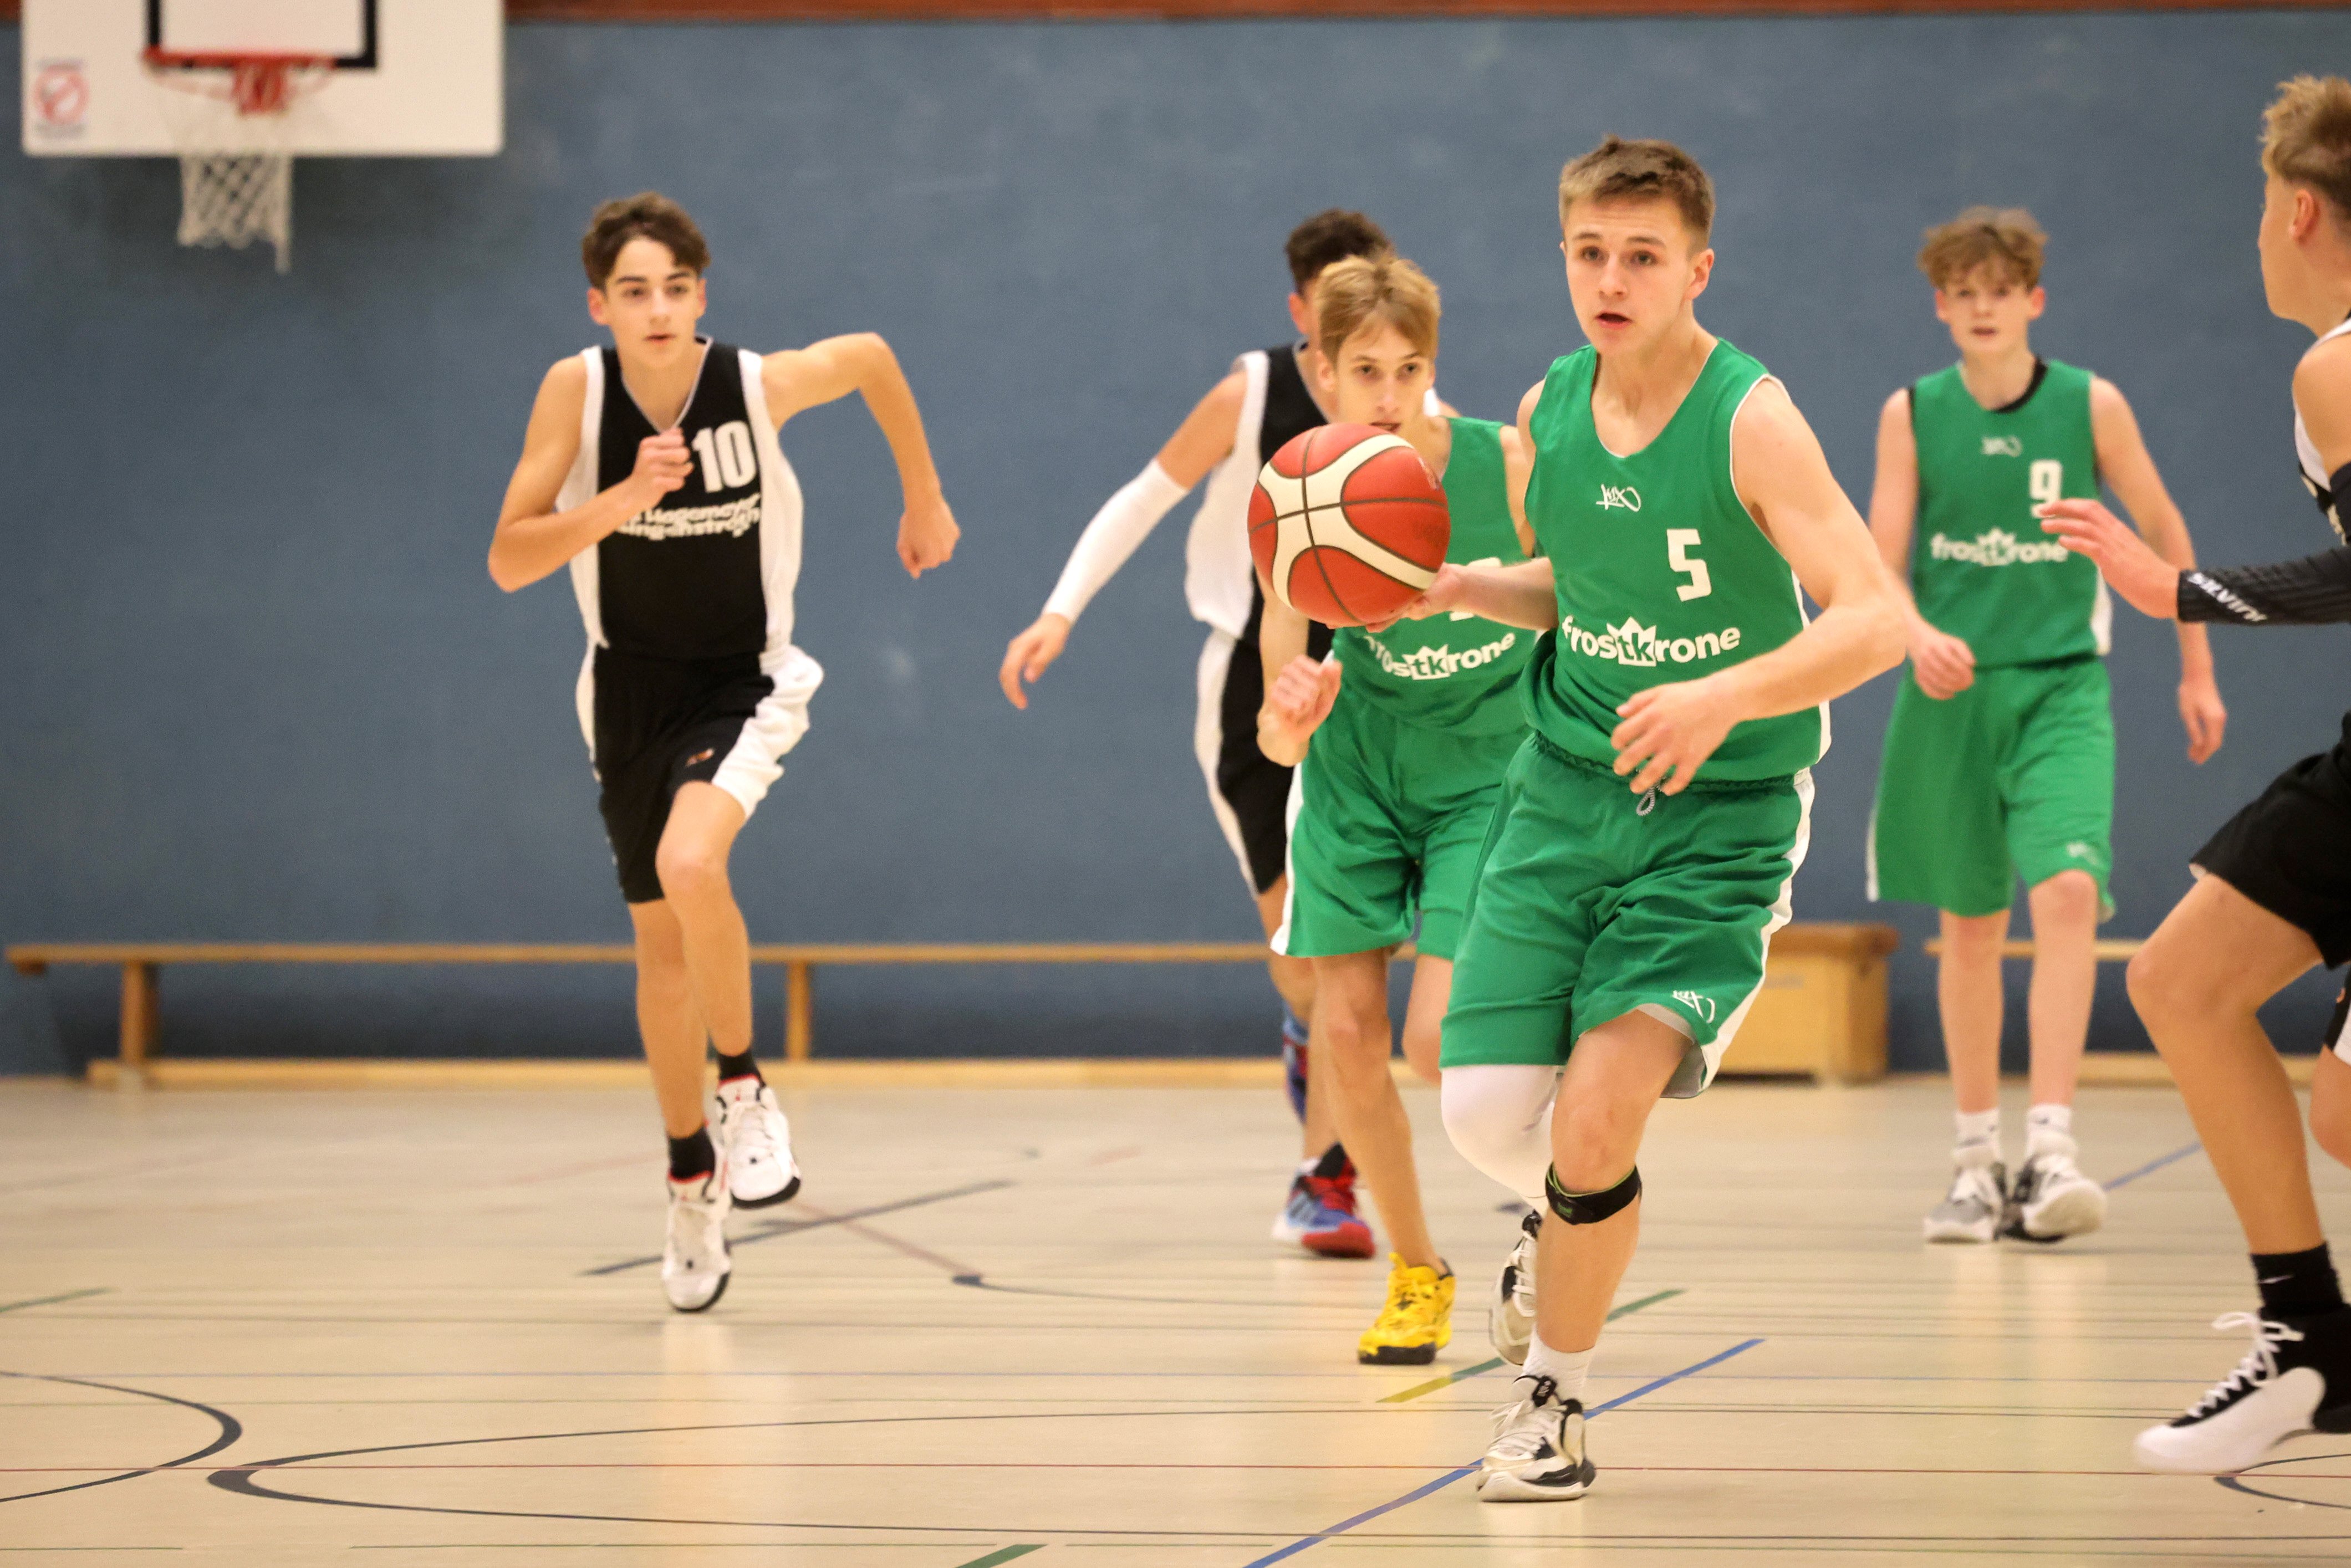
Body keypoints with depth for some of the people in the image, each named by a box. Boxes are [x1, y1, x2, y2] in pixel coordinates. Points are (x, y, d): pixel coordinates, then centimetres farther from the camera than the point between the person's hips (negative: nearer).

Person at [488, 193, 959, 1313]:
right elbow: (508, 561, -19)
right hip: (632, 686, 3)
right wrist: (624, 499, -33)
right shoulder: (576, 392, -16)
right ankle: (692, 1182, 32)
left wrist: (924, 499, 14)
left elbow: (872, 357, 4)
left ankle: (745, 1090, -7)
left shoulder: (761, 385, -18)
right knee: (661, 942, 13)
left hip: (743, 683, -3)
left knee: (689, 864, -31)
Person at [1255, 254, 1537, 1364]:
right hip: (1358, 768, 3)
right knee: (1345, 1035, 0)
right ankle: (1415, 1272, 23)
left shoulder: (1507, 464, -22)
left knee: (1439, 1044, -16)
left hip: (1489, 768, -3)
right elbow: (1282, 699, -19)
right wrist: (1285, 724, -42)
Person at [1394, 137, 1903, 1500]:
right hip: (1566, 794, 5)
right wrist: (1461, 588, 2)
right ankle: (1591, 1223, 31)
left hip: (1718, 819, -5)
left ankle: (1554, 1398, 6)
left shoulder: (1750, 421, -16)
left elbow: (1875, 618, -23)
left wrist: (1723, 696, -37)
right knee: (1487, 1114, -6)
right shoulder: (1551, 412, 3)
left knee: (1595, 1117, -18)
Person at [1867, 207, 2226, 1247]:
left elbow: (2162, 530, 11)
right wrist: (1921, 636, -21)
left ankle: (2050, 1150, -24)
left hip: (2061, 690, -2)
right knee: (1969, 926, 8)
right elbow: (1879, 567, 0)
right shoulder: (1913, 414, 1)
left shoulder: (2091, 406, -1)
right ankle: (1976, 1161, 19)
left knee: (2068, 893, -21)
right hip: (1952, 693, 2)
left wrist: (2196, 669, 14)